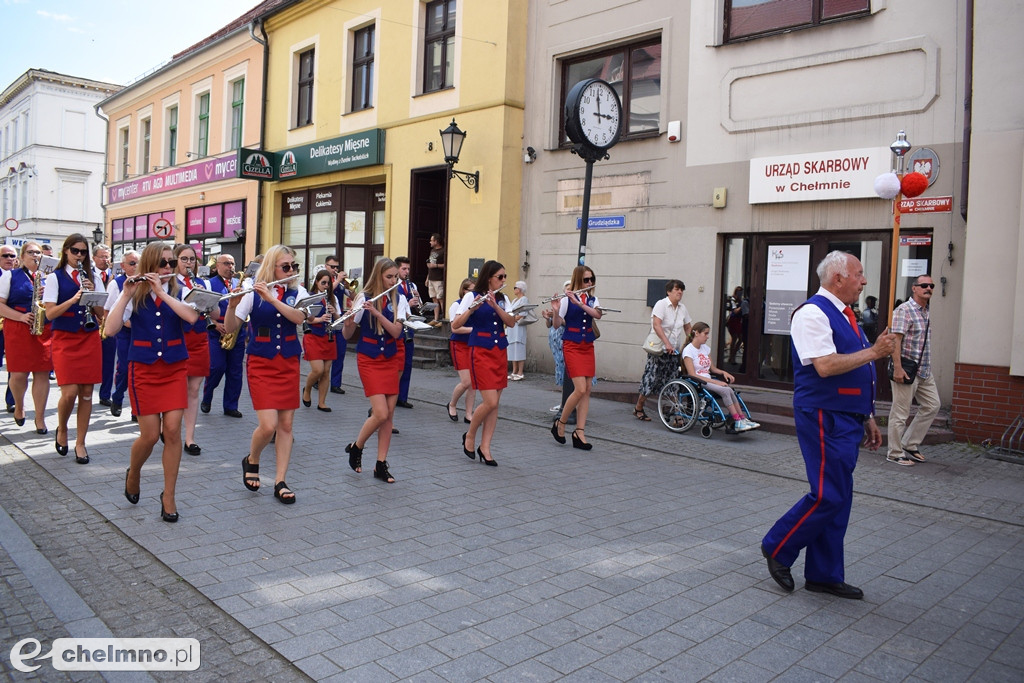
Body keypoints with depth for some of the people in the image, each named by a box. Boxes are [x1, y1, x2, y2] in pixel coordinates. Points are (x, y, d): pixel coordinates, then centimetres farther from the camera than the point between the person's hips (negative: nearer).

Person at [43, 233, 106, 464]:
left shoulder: (93, 277, 9)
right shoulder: (55, 277, 2)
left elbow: (102, 312, 5)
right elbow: (50, 313, -8)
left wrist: (92, 293, -11)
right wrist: (74, 298, -20)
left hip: (90, 339, 3)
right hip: (64, 339, -3)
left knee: (86, 393, 2)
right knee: (69, 392, -11)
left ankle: (80, 443, 12)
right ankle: (62, 430, 18)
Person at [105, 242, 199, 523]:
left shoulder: (180, 292, 1)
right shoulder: (133, 294, -1)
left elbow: (192, 316, -20)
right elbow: (110, 330, -13)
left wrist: (162, 291, -21)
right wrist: (126, 295, -20)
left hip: (175, 368, 1)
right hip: (143, 368, -1)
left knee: (172, 430, -6)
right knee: (150, 434, -2)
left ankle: (169, 495, 8)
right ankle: (133, 473, 31)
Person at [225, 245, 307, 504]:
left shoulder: (298, 292, 3)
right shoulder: (254, 293, -3)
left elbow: (299, 317, -18)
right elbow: (229, 328, -7)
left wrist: (271, 298, -27)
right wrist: (232, 305, -25)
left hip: (289, 364, 3)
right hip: (260, 364, -3)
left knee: (286, 424, 3)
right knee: (268, 425, -11)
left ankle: (280, 482, 13)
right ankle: (251, 461, 20)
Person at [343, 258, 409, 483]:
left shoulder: (399, 300, 1)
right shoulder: (364, 298, -8)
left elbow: (396, 331, -12)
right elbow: (347, 335, -7)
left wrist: (377, 312, -24)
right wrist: (348, 322, -29)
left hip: (391, 359, 4)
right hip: (369, 360, -4)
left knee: (389, 414, 3)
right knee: (381, 414, -12)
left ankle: (381, 465, 12)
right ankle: (355, 447, 14)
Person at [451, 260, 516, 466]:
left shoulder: (502, 298, 11)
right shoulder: (472, 296, -5)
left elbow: (511, 322, -4)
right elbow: (455, 324, -12)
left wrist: (495, 305, -17)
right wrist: (472, 309, -27)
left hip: (500, 352, 6)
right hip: (481, 352, -6)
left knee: (495, 404, 4)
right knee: (490, 402, -12)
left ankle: (485, 447, 12)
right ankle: (469, 436, 13)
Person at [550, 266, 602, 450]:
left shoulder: (593, 300, 9)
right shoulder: (566, 299, -4)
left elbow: (598, 315, -12)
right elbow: (556, 324, -8)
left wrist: (578, 302, -23)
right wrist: (556, 311, -27)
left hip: (588, 347, 5)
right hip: (572, 346, -5)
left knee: (587, 391, 1)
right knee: (580, 389, -13)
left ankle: (579, 433, 6)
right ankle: (560, 424, 8)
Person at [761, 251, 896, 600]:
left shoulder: (844, 315, 18)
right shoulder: (813, 313, -13)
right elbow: (826, 366, -25)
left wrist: (868, 418, 22)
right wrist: (873, 352, -16)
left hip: (847, 421, 10)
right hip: (824, 419, -10)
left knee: (838, 498, 12)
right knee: (828, 496, -9)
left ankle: (824, 575, 22)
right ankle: (777, 548, 11)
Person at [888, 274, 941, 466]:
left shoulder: (927, 308, 13)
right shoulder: (904, 310, -13)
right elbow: (895, 339, -19)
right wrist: (897, 368, -25)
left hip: (924, 370, 9)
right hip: (906, 369, -9)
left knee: (932, 406, 12)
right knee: (901, 413, -2)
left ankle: (910, 445, 22)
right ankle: (895, 454, 8)